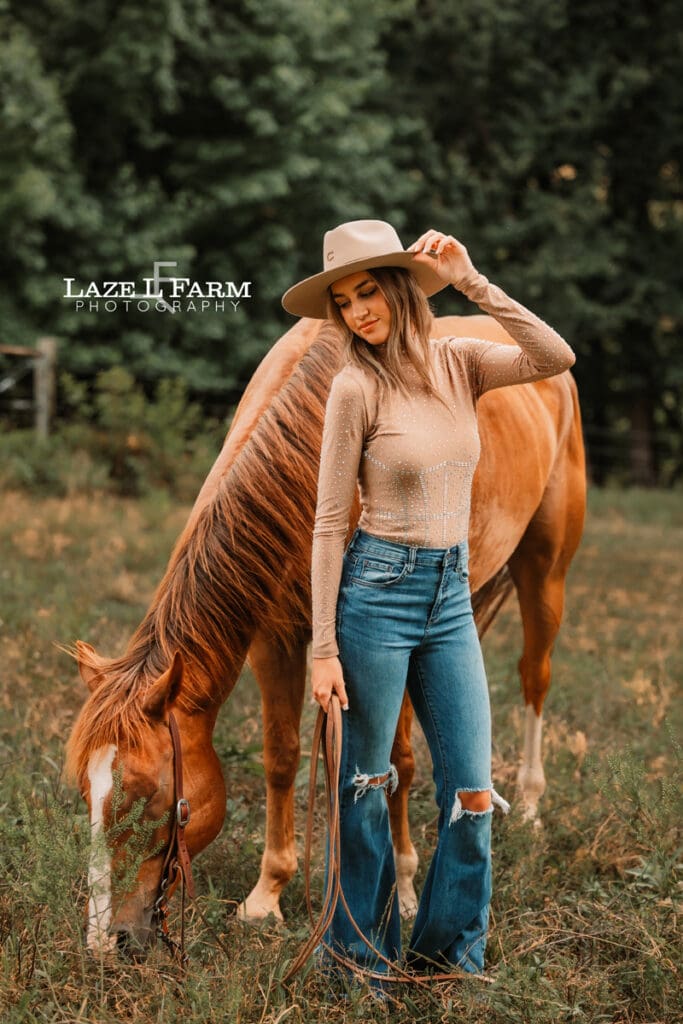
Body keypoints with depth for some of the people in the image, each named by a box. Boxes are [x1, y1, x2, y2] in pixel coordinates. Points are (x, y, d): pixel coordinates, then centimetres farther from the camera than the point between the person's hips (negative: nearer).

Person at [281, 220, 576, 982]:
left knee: (473, 796, 5)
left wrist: (472, 282, -15)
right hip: (377, 593, -4)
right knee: (366, 788, 7)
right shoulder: (356, 385, -10)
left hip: (452, 597, 5)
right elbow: (330, 522, -8)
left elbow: (557, 358, -14)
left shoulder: (459, 363, 3)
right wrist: (323, 648, -10)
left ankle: (449, 961, 22)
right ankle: (360, 957, 24)